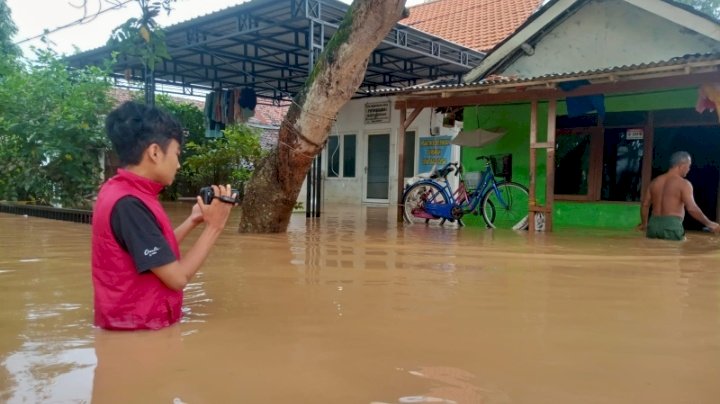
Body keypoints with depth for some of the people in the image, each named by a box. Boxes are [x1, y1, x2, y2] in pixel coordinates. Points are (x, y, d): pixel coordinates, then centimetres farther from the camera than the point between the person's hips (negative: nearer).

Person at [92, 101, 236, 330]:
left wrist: (192, 221, 8)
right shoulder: (129, 204, -22)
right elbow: (177, 277, -20)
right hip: (139, 328, -9)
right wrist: (214, 226, -13)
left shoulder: (118, 190, 5)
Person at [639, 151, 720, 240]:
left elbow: (645, 205, 18)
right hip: (672, 226, -6)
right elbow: (692, 208, -15)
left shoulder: (655, 182, 14)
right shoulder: (683, 184, -5)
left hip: (653, 225, 6)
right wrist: (709, 224, -6)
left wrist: (644, 224, 31)